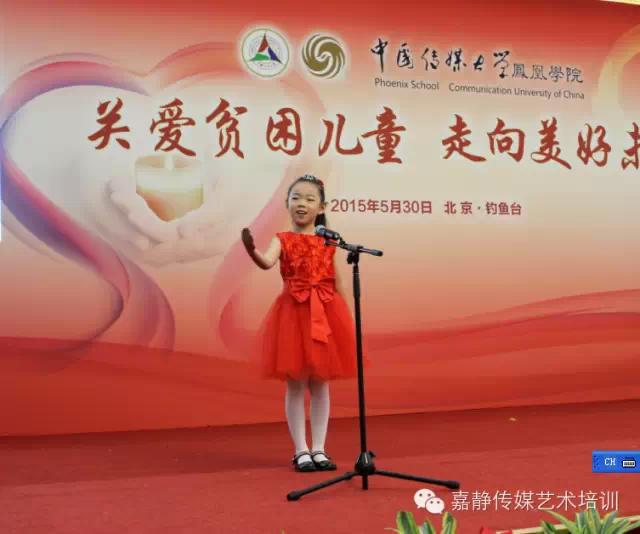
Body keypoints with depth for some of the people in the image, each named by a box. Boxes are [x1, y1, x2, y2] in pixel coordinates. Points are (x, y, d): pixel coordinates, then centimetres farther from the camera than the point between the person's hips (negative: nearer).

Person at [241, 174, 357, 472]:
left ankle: (319, 449, 18)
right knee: (296, 385, 2)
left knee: (321, 384, 8)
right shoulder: (283, 240, -1)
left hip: (325, 314, 3)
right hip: (293, 313, -2)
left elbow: (337, 284, 11)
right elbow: (267, 262, -22)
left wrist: (348, 319, 9)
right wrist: (251, 249, -43)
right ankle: (301, 450, 13)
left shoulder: (327, 243, 8)